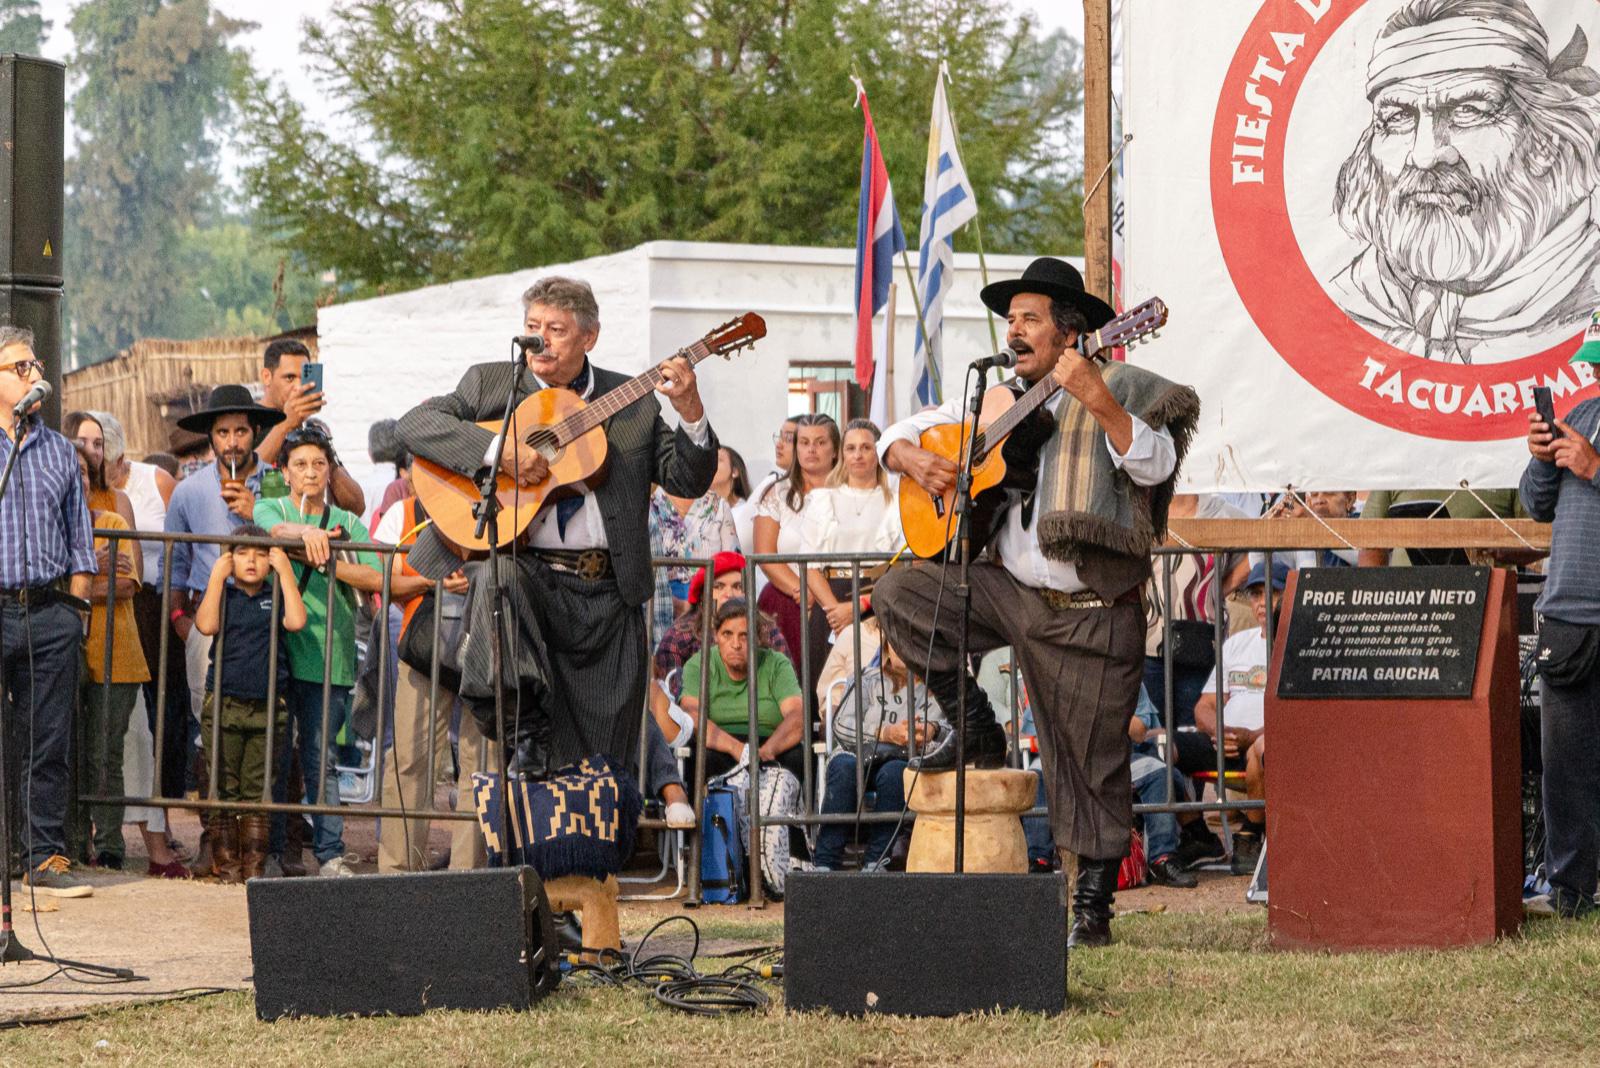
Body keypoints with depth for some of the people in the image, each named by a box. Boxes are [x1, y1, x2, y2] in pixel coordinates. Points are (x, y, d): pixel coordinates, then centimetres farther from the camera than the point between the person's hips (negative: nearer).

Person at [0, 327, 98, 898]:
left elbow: (79, 537, 17)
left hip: (51, 614, 3)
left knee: (49, 742, 3)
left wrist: (77, 607, 9)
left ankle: (46, 855, 7)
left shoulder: (59, 451, 14)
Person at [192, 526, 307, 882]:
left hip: (267, 708, 1)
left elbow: (295, 622, -10)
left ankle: (254, 864, 6)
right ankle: (225, 863, 4)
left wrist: (286, 572, -5)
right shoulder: (221, 593, 7)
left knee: (257, 790, 3)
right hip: (224, 704, -1)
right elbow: (207, 625, -12)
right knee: (223, 788, 0)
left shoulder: (275, 597, 10)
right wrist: (217, 576, -9)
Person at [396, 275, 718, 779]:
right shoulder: (489, 384, 8)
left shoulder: (634, 403, 12)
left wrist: (691, 415, -11)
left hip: (607, 594, 2)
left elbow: (688, 481, 8)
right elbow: (414, 423, -5)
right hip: (528, 569, -2)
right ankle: (525, 728, -31)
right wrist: (499, 450, -17)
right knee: (501, 579, -39)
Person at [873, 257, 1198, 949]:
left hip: (1091, 614, -5)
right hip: (1009, 590, 5)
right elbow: (899, 435, 18)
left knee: (1091, 768, -1)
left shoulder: (1117, 389, -4)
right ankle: (975, 727, 1)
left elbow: (1153, 465, -21)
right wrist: (912, 458, -5)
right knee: (899, 593, -12)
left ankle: (1092, 909, 12)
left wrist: (1099, 403, -33)